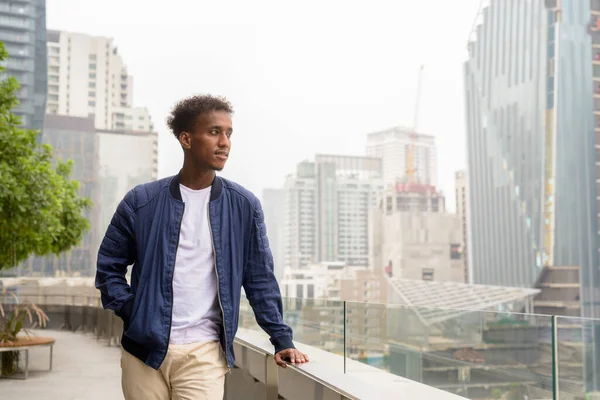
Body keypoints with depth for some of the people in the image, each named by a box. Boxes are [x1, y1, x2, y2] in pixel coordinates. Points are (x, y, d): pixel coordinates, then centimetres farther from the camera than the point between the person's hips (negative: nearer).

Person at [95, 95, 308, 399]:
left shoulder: (244, 207, 1)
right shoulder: (141, 202, 0)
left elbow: (260, 279, 5)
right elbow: (108, 267, 8)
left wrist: (282, 339, 1)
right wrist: (132, 313, -4)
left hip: (204, 354, 0)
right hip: (144, 350, 1)